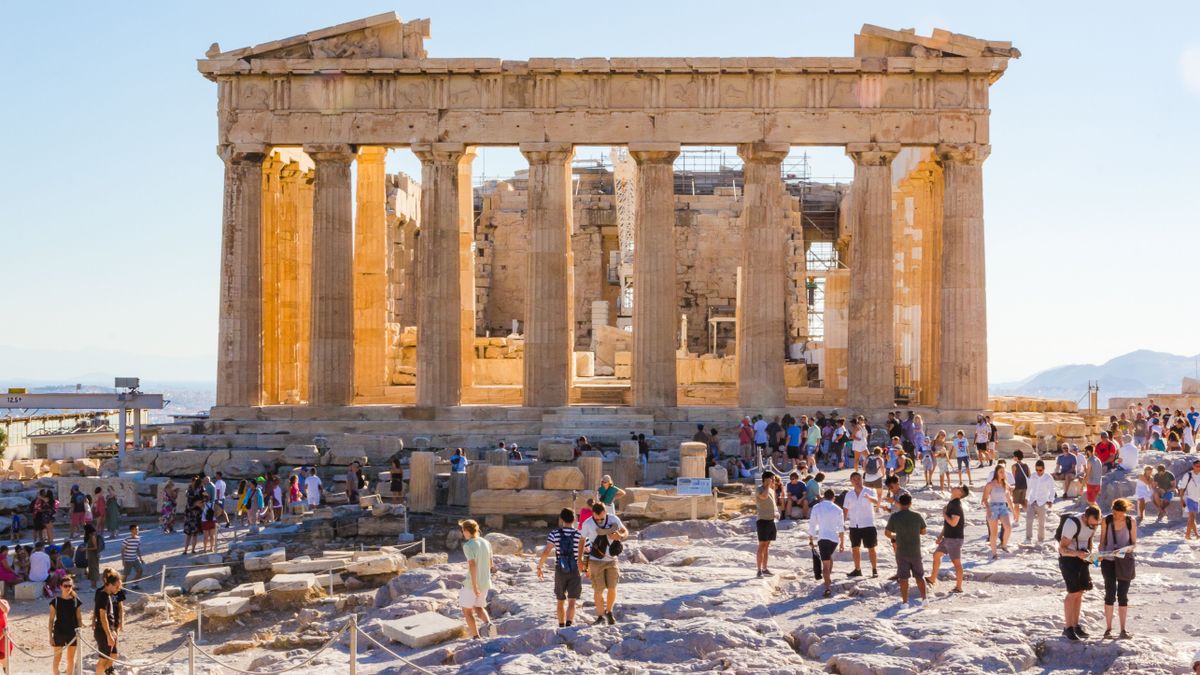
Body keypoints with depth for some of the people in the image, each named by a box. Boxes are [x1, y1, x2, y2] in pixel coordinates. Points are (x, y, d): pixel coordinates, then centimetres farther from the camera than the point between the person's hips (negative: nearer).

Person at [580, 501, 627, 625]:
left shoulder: (614, 519, -10)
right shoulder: (587, 524, -12)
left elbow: (626, 531, 3)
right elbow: (582, 541, 0)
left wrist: (620, 536, -20)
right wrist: (580, 559, 0)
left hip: (612, 560, 2)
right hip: (596, 561, -1)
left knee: (612, 588, 2)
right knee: (598, 590, -1)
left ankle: (609, 612, 26)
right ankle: (600, 615, 16)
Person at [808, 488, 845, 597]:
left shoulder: (816, 507, 3)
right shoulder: (837, 509, 6)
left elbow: (812, 525, 3)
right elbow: (841, 527, 2)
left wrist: (810, 539, 11)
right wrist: (842, 543, 4)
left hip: (823, 537, -3)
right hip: (835, 538, 3)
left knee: (825, 563, -6)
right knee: (829, 556, 29)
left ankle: (828, 587, -17)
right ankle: (829, 579, 32)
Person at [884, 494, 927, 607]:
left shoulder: (894, 517, -9)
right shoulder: (917, 516, -5)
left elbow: (887, 532, -1)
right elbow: (923, 532, 8)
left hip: (901, 552, -1)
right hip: (916, 551, 1)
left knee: (903, 577, 5)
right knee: (919, 575, 15)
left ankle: (904, 601, 7)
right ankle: (924, 599, 15)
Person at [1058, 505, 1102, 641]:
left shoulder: (1094, 523, -3)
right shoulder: (1072, 523, -25)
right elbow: (1062, 549, -25)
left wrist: (1090, 553, 4)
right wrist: (1077, 553, -42)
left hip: (1082, 558, 7)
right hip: (1068, 558, -7)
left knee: (1080, 592, 8)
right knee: (1073, 592, -10)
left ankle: (1075, 625, 17)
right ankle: (1067, 628, -2)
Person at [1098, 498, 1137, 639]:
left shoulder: (1131, 521, -4)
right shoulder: (1106, 520, -4)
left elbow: (1134, 542, 2)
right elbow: (1102, 541, 3)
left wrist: (1129, 548, -20)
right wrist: (1100, 553, -14)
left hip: (1125, 561, 0)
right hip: (1108, 560, 0)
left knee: (1123, 596, 4)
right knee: (1110, 594, -2)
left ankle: (1123, 630, 12)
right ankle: (1108, 628, 7)